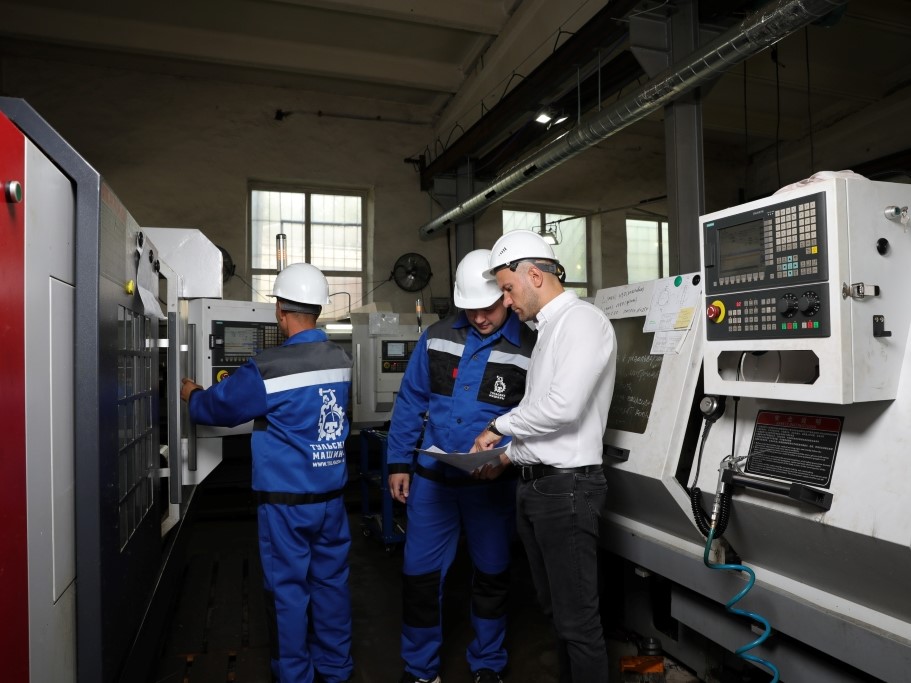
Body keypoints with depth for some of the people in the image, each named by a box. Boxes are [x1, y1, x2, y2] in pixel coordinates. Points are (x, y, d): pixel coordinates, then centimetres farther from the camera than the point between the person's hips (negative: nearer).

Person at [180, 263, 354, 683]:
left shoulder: (267, 369, -18)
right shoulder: (342, 360, -1)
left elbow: (218, 406, -3)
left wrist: (192, 395, 20)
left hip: (285, 500, -5)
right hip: (331, 495, 5)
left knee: (288, 589, 10)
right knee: (331, 582, 15)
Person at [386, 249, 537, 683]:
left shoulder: (529, 349, -8)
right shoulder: (436, 337, -1)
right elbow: (410, 401, 5)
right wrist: (398, 462, 2)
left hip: (492, 485, -1)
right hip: (431, 479, 2)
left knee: (491, 576, 15)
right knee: (419, 574, 9)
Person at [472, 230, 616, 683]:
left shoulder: (582, 320, -13)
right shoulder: (549, 328, 16)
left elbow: (563, 407, -25)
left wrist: (498, 427, -12)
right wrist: (506, 457, 9)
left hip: (565, 487, -10)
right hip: (534, 485, 10)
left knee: (577, 618, 3)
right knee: (554, 608, 21)